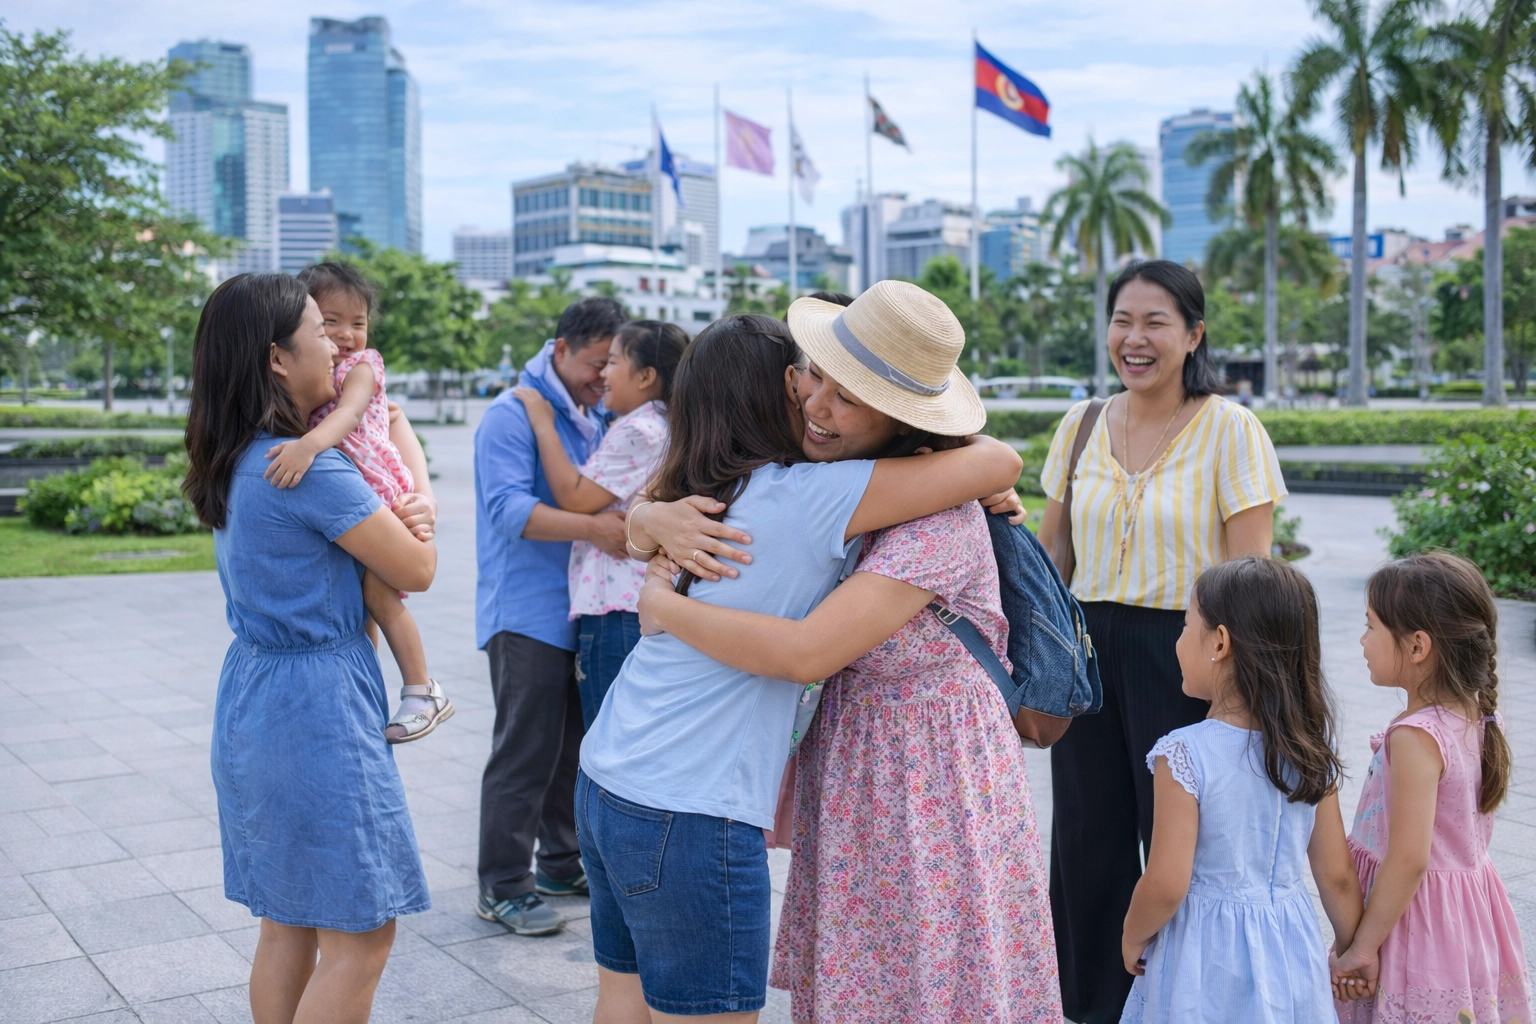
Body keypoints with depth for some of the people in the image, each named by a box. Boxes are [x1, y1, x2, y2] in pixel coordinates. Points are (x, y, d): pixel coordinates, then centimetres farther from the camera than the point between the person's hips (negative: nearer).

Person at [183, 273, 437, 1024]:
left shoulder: (237, 461, 8)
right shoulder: (310, 469, -20)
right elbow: (416, 572, -11)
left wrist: (393, 517, -5)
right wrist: (420, 516, 9)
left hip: (254, 700, 9)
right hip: (315, 707, -9)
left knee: (287, 922, 18)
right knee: (360, 937, 0)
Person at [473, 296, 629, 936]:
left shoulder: (597, 418, 14)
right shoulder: (512, 414, -12)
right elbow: (510, 509, -25)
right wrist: (592, 528, -36)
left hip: (583, 610, 8)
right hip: (528, 612, -8)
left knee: (575, 745, 16)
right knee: (526, 751, -5)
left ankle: (561, 864, 30)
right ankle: (502, 888, 6)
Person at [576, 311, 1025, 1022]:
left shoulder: (694, 497, 7)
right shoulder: (809, 497, -14)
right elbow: (1000, 462, -13)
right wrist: (971, 462, 10)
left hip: (603, 784, 8)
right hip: (689, 817, -8)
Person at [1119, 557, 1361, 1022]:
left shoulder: (1183, 753, -20)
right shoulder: (1312, 750, -4)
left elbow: (1165, 886, -19)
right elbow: (1338, 879, 2)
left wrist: (1133, 937, 0)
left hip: (1205, 958, -5)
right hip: (1288, 951, 5)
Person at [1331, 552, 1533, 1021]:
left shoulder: (1415, 738, -25)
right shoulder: (1481, 716, 0)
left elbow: (1409, 860, -25)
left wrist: (1363, 946, -18)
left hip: (1411, 911, -8)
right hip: (1469, 910, 8)